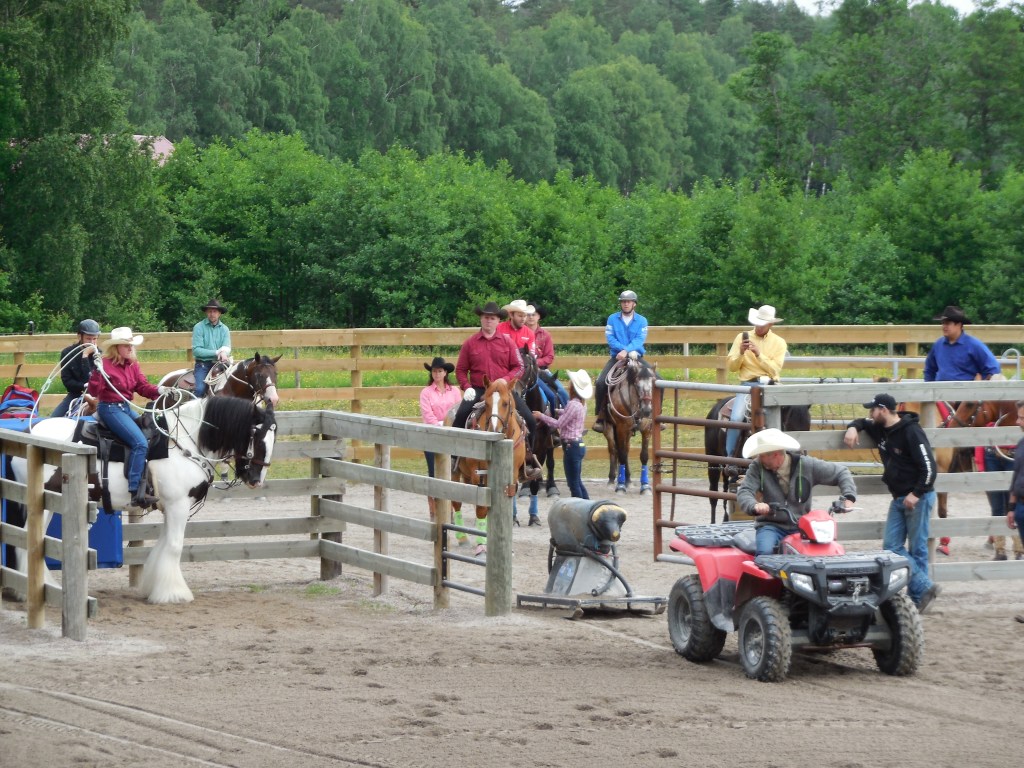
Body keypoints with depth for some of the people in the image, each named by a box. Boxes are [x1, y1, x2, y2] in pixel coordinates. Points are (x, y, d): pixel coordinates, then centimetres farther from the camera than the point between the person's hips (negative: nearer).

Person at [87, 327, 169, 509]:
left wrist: (158, 390, -12)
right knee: (140, 442, -23)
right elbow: (94, 392, -18)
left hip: (127, 408, 9)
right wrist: (98, 371, -31)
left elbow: (143, 387, 6)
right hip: (110, 409, -9)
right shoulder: (106, 364, -13)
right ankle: (136, 492, -26)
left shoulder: (133, 365, 10)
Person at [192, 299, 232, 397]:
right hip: (203, 364, -3)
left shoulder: (224, 329, 10)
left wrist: (224, 352, -28)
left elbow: (227, 347, -2)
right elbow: (196, 350, -9)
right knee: (200, 389, -24)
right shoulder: (199, 327, -1)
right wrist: (216, 353, -12)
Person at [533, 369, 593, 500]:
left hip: (571, 446, -9)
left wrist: (541, 416, -7)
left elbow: (558, 423, -16)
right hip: (578, 444, 9)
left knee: (573, 483, -3)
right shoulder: (581, 404, 8)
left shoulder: (573, 405, -19)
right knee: (577, 482, 16)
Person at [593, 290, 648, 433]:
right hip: (617, 357, -1)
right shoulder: (612, 319, 5)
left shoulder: (642, 321, 5)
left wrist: (626, 351, -26)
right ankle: (600, 417, -10)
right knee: (601, 382, -23)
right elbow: (610, 339, -6)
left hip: (636, 358, 1)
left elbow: (639, 340, -9)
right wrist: (629, 350, -19)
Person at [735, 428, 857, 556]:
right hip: (771, 526, -1)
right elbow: (744, 493, -13)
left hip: (800, 527, 1)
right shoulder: (758, 468, -1)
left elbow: (841, 472, 5)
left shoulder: (806, 465, -2)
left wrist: (848, 497, -13)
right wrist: (754, 506, -37)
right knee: (765, 552, -33)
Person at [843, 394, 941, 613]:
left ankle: (917, 597, 2)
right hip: (898, 498, 8)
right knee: (892, 546, -1)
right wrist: (853, 428, 3)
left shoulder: (911, 432, -17)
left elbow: (928, 467, -20)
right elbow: (861, 422, 27)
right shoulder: (879, 430, 8)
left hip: (918, 498, -8)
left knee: (917, 549, -4)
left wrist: (916, 494, -22)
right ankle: (925, 587, -2)